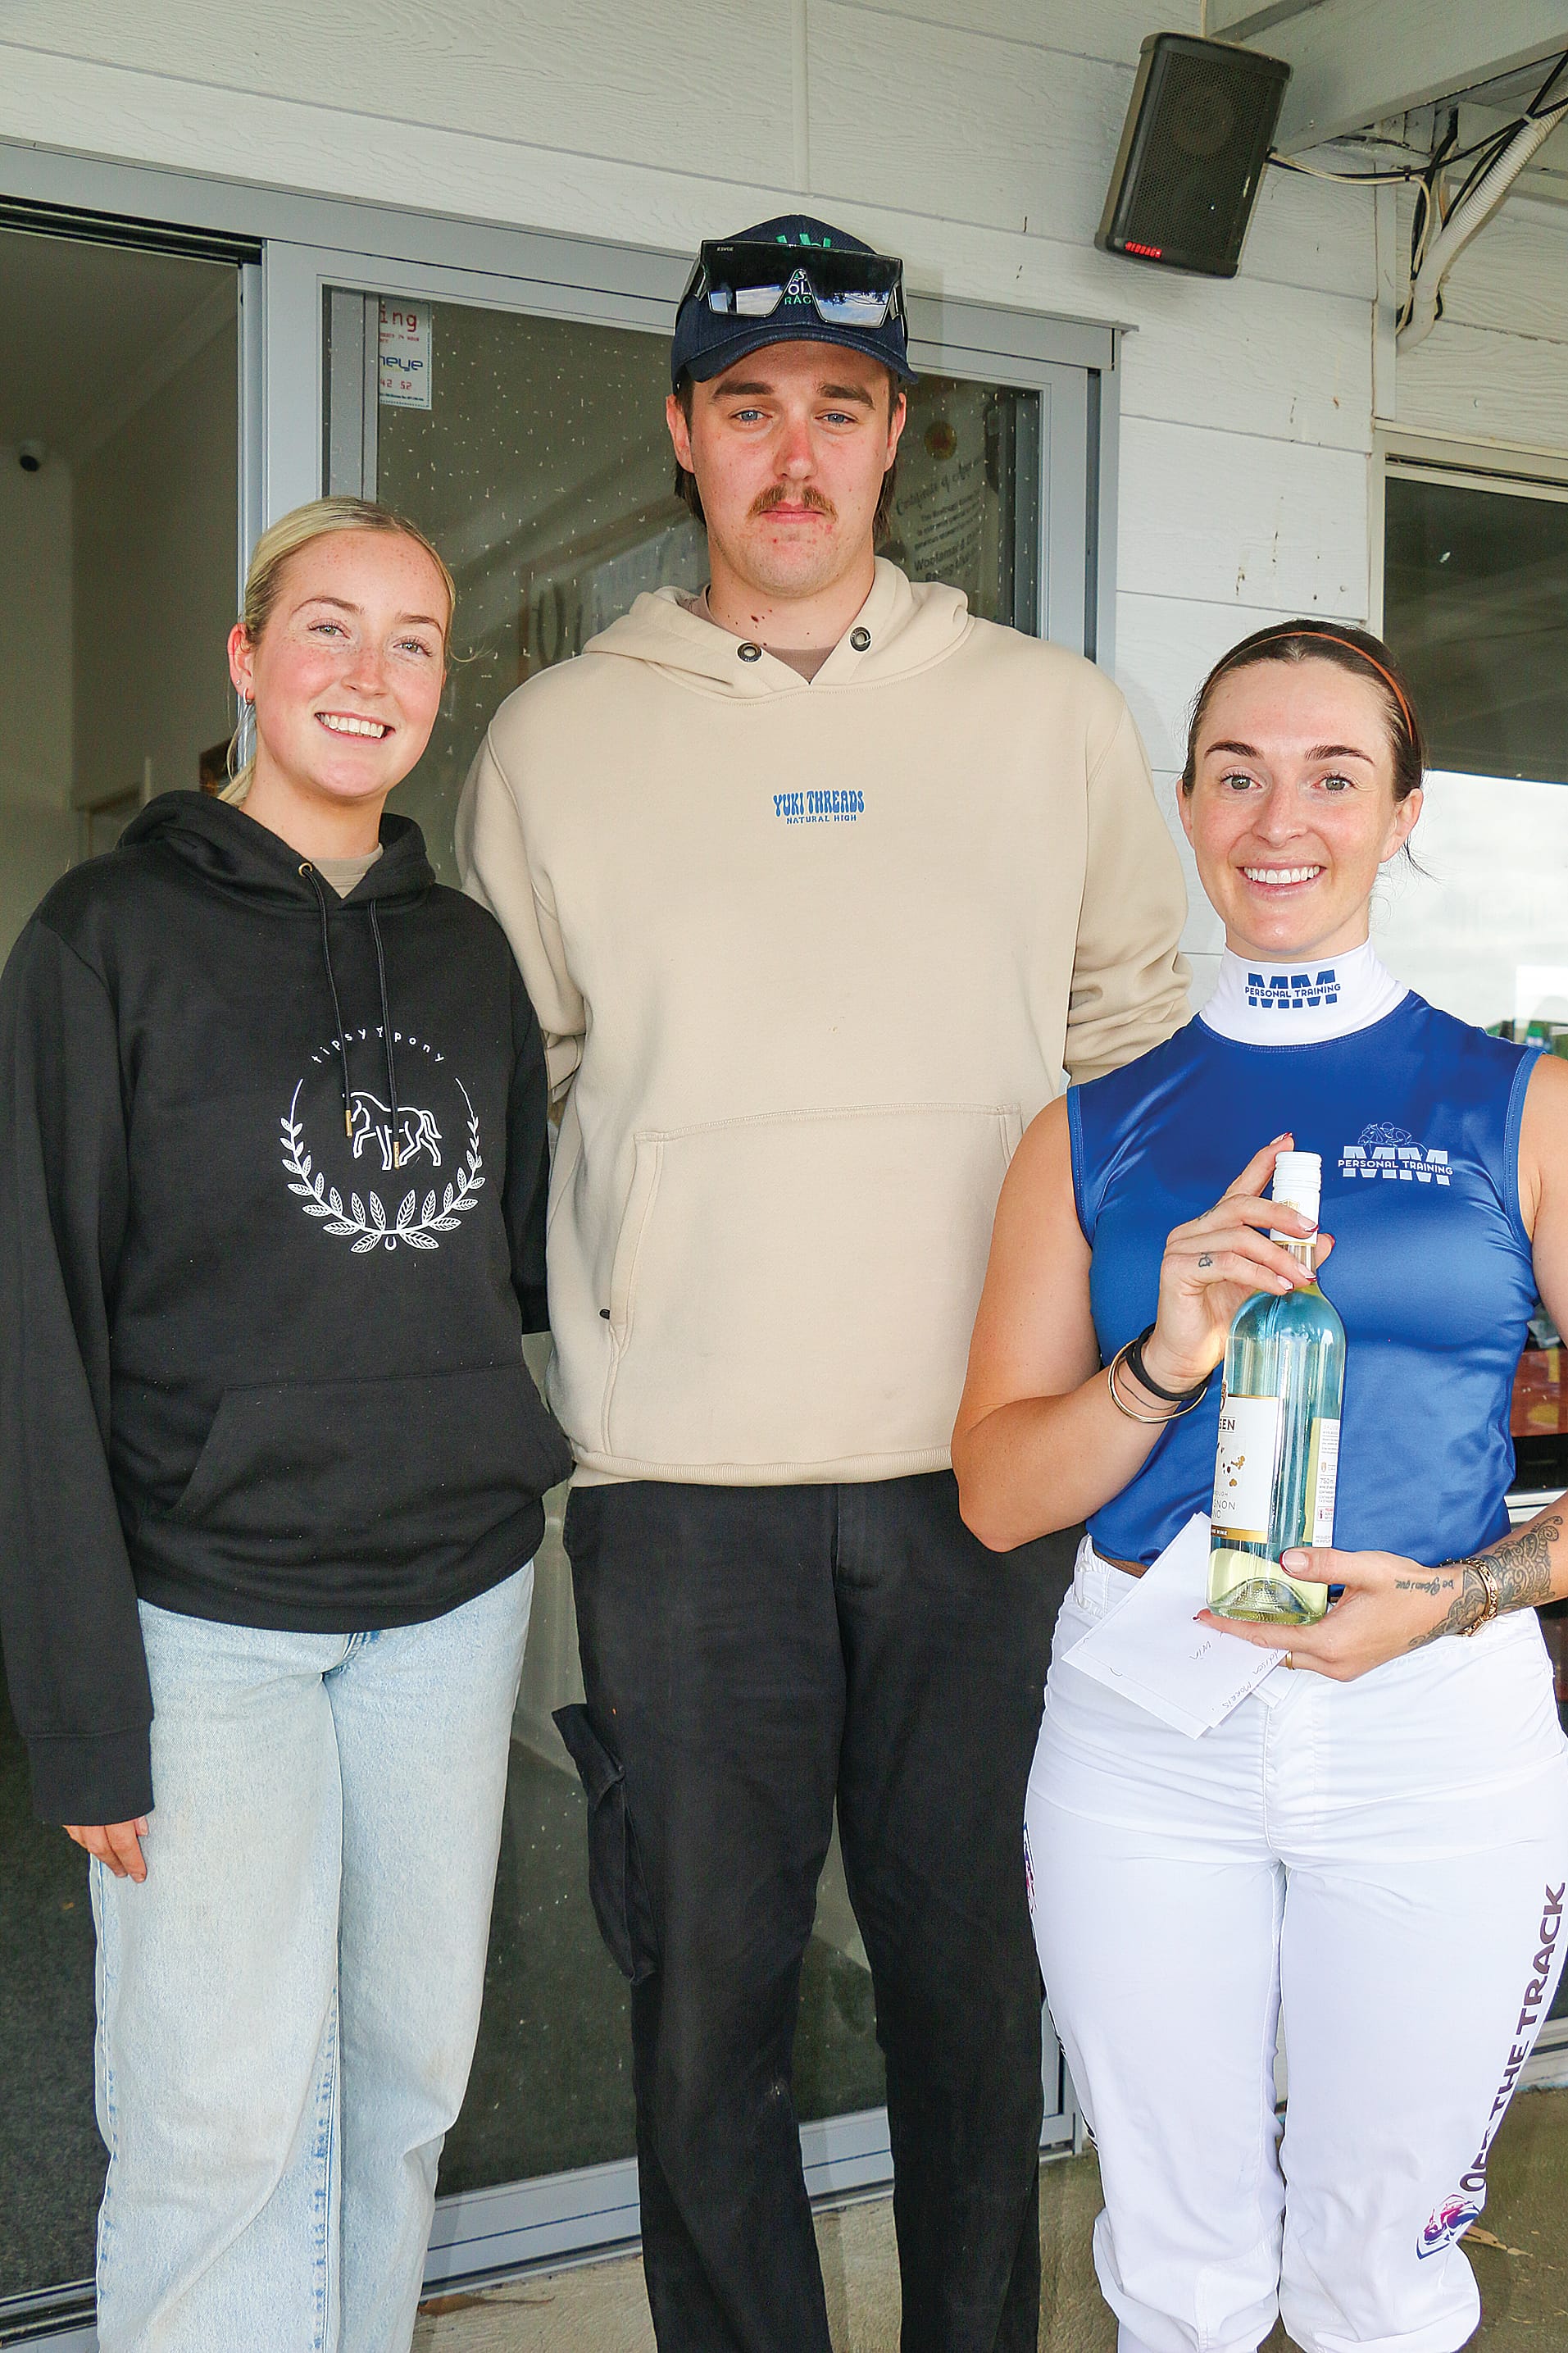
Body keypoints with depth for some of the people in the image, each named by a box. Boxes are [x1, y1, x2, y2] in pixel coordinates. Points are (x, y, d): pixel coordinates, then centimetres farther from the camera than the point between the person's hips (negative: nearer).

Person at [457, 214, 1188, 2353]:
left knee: (972, 1971, 13)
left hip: (984, 1455, 1)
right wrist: (604, 1327, 4)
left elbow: (1138, 1033, 13)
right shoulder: (555, 736, 6)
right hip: (683, 1471, 0)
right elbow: (496, 1087, 10)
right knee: (707, 1992, 8)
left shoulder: (1054, 716, 7)